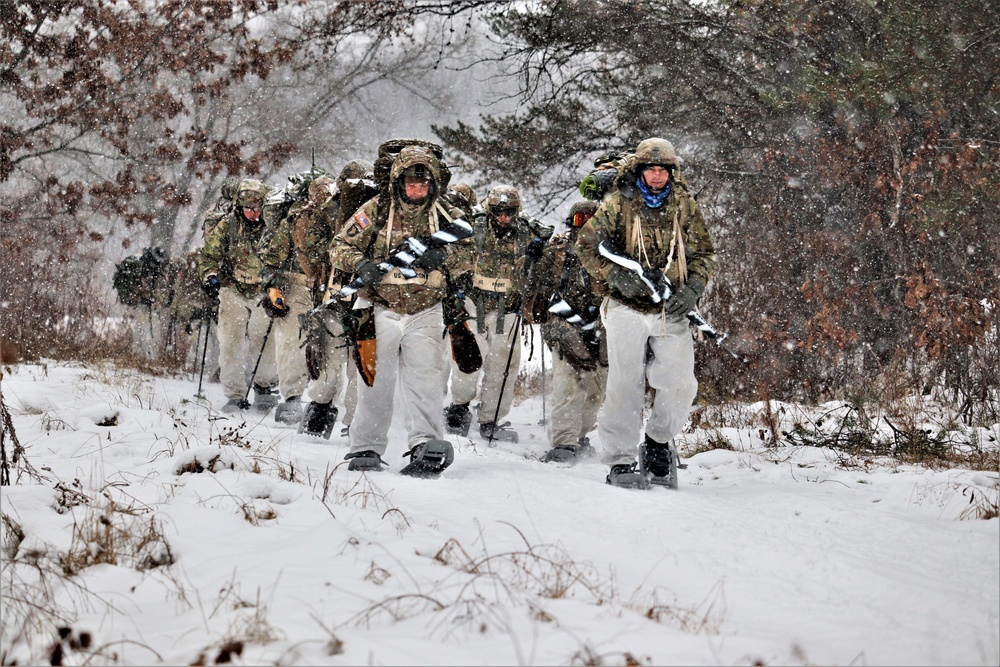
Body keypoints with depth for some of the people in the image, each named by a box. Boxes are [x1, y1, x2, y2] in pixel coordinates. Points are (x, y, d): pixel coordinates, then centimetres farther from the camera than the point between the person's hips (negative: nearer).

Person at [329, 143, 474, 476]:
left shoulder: (446, 216, 3)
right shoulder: (376, 211, -3)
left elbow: (469, 255, 3)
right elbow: (339, 247, 0)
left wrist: (444, 255, -19)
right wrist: (360, 264, -22)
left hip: (425, 312, 1)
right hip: (380, 308, -1)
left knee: (425, 378, -10)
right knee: (376, 379, 1)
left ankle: (425, 446, -14)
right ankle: (366, 448, 11)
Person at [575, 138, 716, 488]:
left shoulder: (685, 207, 7)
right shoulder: (618, 204, 0)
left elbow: (704, 253, 13)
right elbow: (586, 246, 1)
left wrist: (691, 289, -4)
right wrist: (615, 275, -13)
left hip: (671, 312, 3)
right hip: (627, 308, -2)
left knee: (680, 384, -3)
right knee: (625, 384, -6)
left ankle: (658, 443, 22)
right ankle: (621, 461, 1)